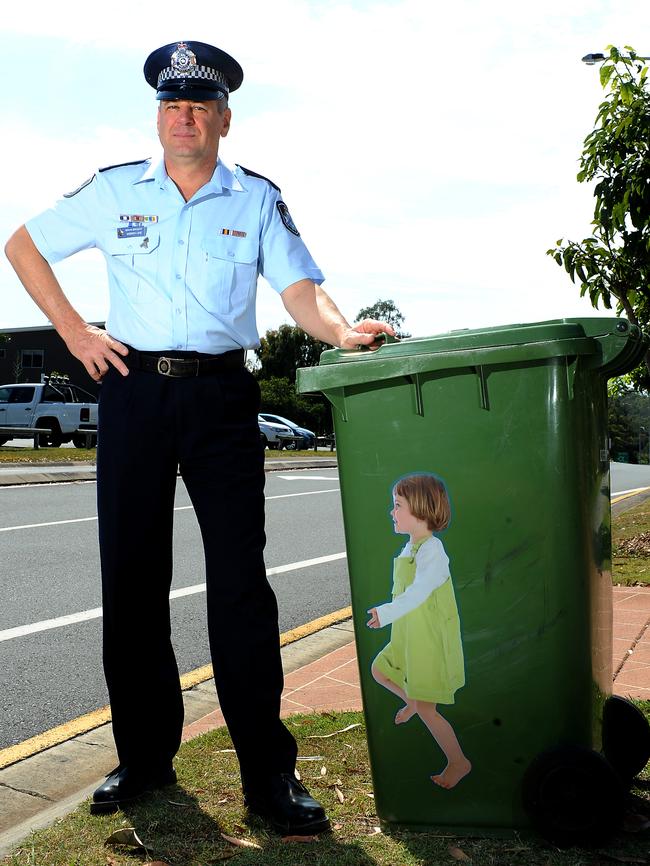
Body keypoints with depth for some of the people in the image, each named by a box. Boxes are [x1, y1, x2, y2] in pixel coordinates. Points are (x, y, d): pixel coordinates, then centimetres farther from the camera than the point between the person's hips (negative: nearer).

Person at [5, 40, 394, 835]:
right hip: (133, 388, 2)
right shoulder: (114, 191, 11)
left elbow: (299, 291, -2)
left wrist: (342, 330, -24)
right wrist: (74, 332, 8)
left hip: (221, 394, -1)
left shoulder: (257, 200, 8)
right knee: (131, 578, 5)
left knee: (240, 580, -6)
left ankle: (269, 773, 4)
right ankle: (144, 756, 21)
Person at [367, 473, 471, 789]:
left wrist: (387, 612, -45)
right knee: (379, 670, 24)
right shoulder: (411, 547, 6)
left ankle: (458, 762, 16)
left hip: (431, 641, -9)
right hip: (408, 637, 9)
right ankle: (412, 699, 48)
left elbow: (418, 592, -37)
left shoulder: (432, 550, -24)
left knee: (426, 709, -3)